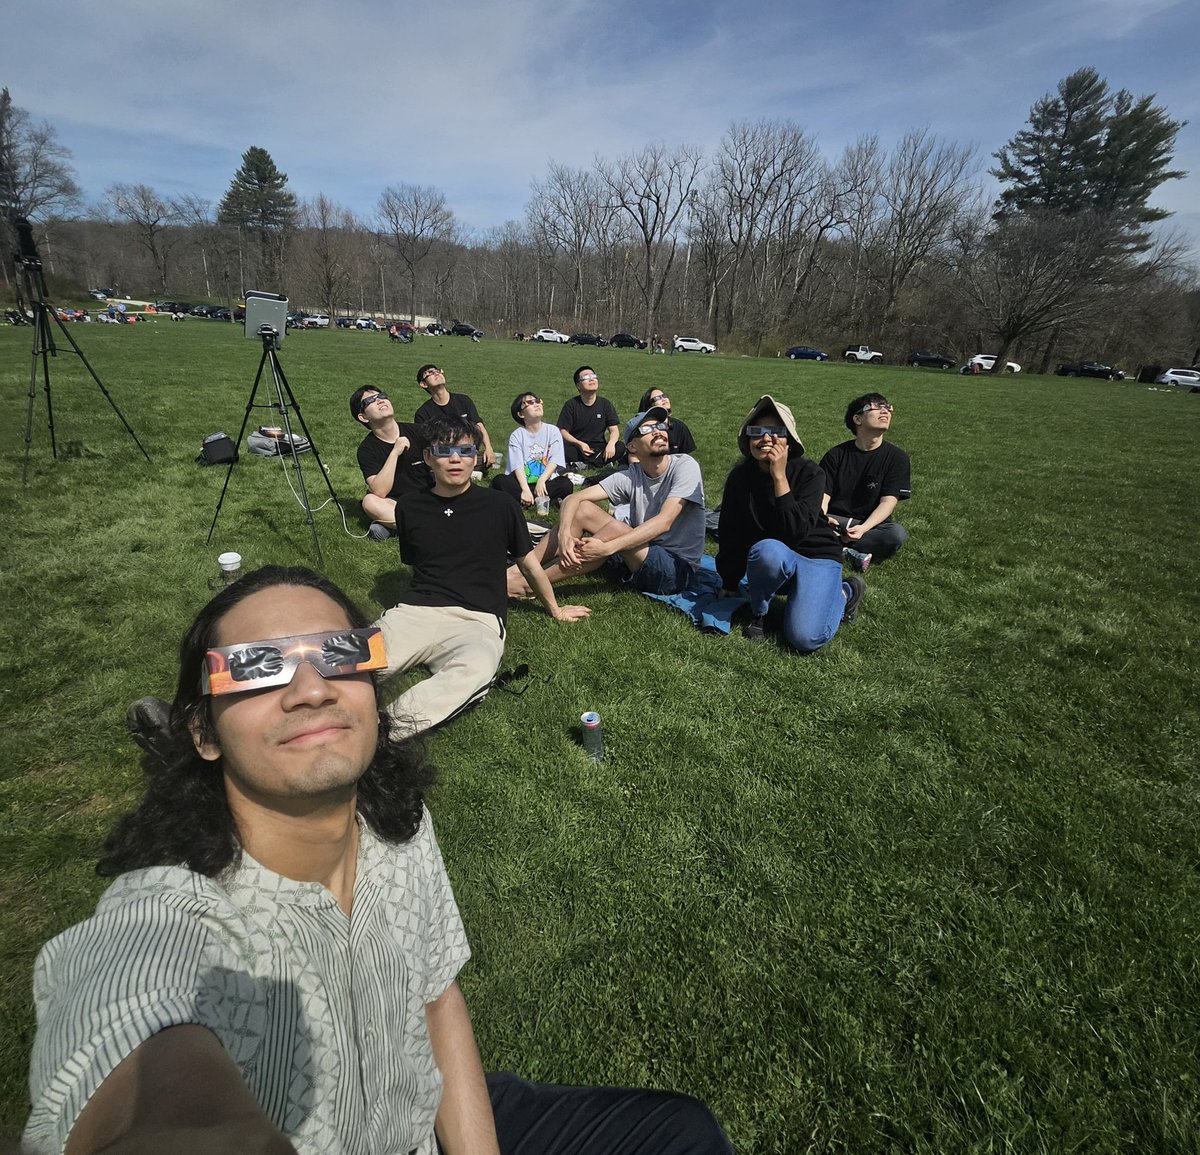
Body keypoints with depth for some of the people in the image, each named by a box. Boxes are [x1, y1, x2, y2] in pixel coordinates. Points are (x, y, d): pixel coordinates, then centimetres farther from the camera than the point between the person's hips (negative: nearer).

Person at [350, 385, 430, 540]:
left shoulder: (417, 432, -1)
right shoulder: (367, 449, -6)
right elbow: (379, 492, -20)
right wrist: (395, 452, -23)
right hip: (395, 505, -2)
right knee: (370, 501, -32)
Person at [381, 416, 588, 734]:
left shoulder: (500, 506, 8)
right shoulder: (409, 507, 14)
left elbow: (528, 564, 19)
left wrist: (555, 610, 28)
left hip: (478, 618, -3)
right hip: (416, 611, 3)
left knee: (475, 669, -40)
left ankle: (391, 723, -41)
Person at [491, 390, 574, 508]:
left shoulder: (552, 430, 3)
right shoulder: (516, 436, 1)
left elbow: (554, 460, -7)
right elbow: (518, 466, -11)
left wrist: (541, 480, -23)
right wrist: (525, 489, -27)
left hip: (546, 481, 0)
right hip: (524, 482, 0)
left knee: (566, 484, -29)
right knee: (499, 481, -27)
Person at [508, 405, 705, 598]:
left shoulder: (684, 465, -13)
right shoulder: (630, 477, -1)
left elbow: (664, 523, -25)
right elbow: (574, 498, -8)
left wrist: (608, 548, -34)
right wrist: (564, 534, -30)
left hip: (677, 569, -5)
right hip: (637, 560, 5)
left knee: (616, 529, -31)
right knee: (583, 509, -10)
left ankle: (528, 584, -24)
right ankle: (520, 570, -14)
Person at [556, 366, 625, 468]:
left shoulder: (605, 404, 4)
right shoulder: (571, 405, -2)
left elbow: (614, 430, 1)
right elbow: (563, 431, -6)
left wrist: (611, 443, -23)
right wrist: (579, 444, -24)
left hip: (599, 448, 2)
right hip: (576, 447, -2)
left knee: (620, 447, -25)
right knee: (562, 447, -33)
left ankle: (583, 464, -24)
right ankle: (602, 462, -25)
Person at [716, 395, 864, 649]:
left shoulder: (808, 473, -15)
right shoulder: (739, 477, -8)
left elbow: (797, 531, -29)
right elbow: (729, 535, -2)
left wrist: (779, 476, -31)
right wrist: (729, 586, 3)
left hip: (816, 556, -1)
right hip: (772, 560, 2)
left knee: (804, 638, -23)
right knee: (768, 550, -38)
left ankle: (843, 593, 10)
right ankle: (758, 610, -7)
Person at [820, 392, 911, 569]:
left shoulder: (897, 457, 0)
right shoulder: (836, 455, 1)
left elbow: (888, 502, -9)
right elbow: (823, 495, -6)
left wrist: (863, 528, -28)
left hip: (872, 524, 0)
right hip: (835, 522, 0)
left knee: (897, 533, -33)